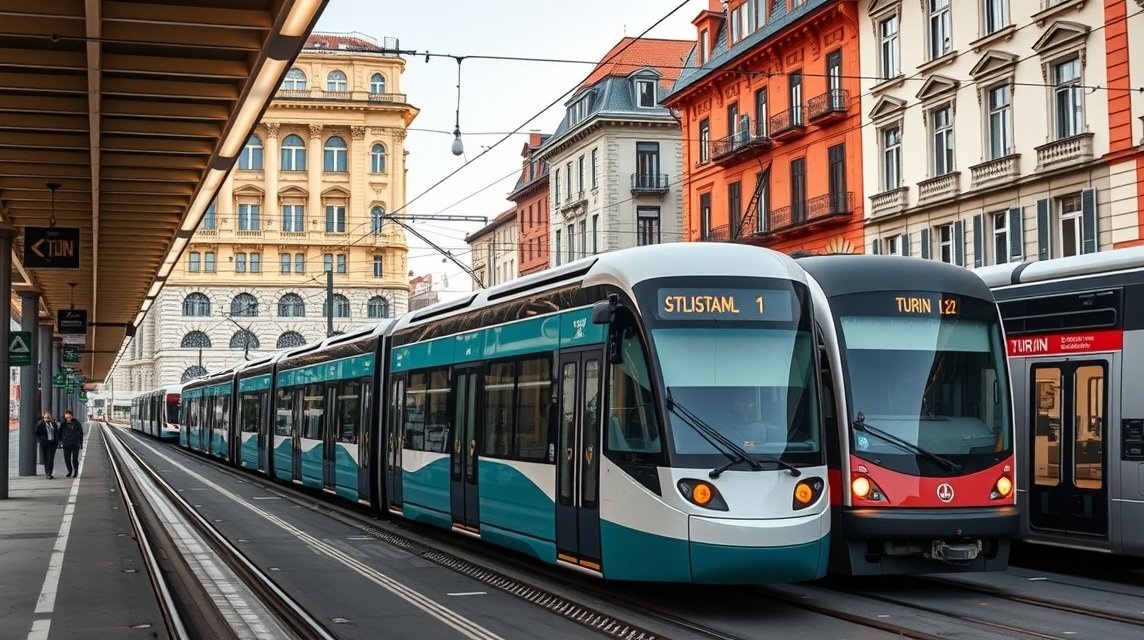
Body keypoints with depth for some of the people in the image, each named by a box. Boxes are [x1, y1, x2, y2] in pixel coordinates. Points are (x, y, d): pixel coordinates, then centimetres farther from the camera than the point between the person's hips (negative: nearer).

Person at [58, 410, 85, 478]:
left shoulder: (76, 423, -1)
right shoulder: (63, 424, 8)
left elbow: (80, 434, 1)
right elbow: (60, 433, 15)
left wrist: (80, 443, -2)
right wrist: (60, 441, 5)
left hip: (75, 444, -3)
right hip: (66, 444, 3)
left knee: (75, 459, -4)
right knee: (67, 459, 5)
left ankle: (76, 471, 15)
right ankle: (70, 471, 21)